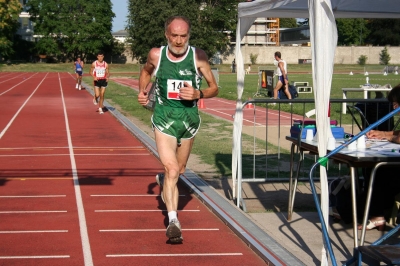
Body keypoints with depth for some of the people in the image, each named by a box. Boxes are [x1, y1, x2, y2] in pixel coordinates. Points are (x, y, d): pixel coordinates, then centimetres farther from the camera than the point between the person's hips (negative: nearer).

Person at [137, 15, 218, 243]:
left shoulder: (198, 56, -9)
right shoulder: (156, 55, -6)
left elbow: (214, 88, -3)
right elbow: (146, 71, 18)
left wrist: (198, 94, -22)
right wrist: (142, 90, 2)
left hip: (189, 119, 2)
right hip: (164, 118, -2)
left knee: (179, 170, 20)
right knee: (172, 169, -18)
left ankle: (164, 180, 55)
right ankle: (173, 220, -17)